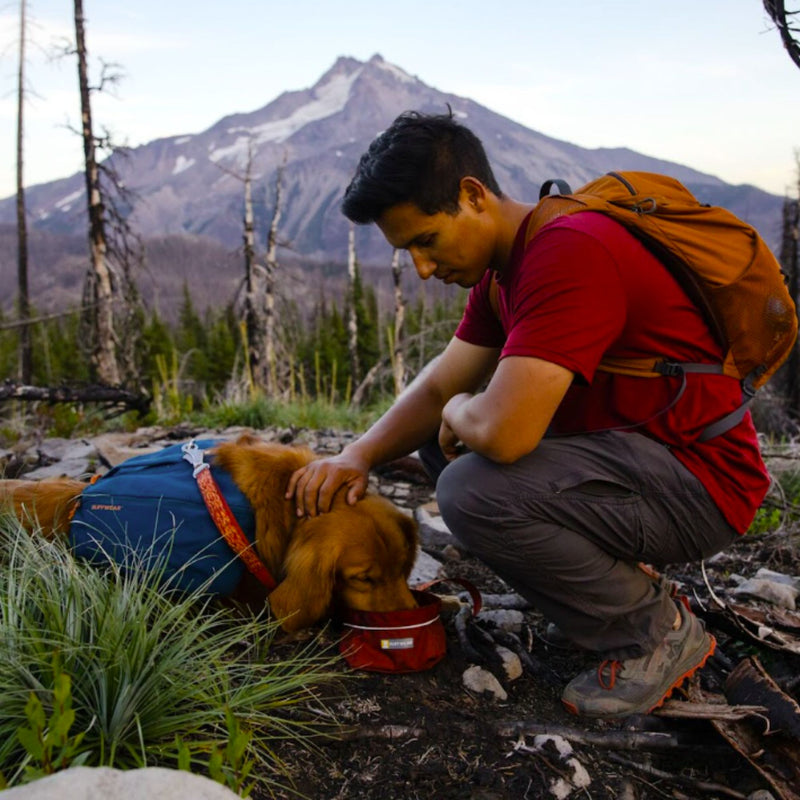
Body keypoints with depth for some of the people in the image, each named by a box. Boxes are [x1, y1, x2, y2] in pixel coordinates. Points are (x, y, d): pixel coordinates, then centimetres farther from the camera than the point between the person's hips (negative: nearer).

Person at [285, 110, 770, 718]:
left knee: (476, 491, -29)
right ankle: (618, 577, 12)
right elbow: (439, 387, 9)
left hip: (701, 482, -10)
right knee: (442, 437, 12)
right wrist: (358, 456, -8)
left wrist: (459, 412, -11)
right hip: (624, 448, 10)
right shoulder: (502, 265, 7)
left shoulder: (570, 255, -26)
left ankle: (657, 632, -4)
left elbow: (502, 432, -35)